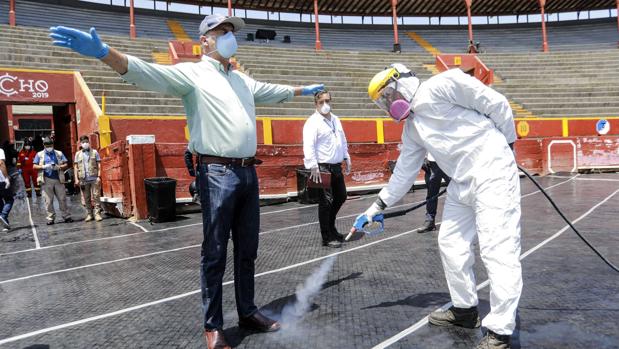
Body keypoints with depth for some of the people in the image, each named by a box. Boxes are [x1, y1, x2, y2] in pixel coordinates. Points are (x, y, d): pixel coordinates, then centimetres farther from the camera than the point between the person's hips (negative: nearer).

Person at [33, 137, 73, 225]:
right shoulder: (39, 154, 12)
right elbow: (34, 166, 7)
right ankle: (50, 218, 5)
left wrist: (59, 167, -10)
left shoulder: (59, 153, 13)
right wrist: (43, 167, -11)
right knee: (48, 200, -1)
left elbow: (65, 164, 10)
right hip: (46, 180, 0)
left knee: (62, 199, 0)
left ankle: (67, 216, 5)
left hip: (58, 179, 1)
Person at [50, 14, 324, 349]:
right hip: (218, 174, -7)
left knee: (247, 250, 14)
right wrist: (104, 52, -34)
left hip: (249, 173, 7)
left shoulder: (243, 80, 20)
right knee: (214, 253, 0)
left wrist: (302, 90, 49)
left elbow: (273, 90, 37)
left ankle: (248, 312, 28)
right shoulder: (192, 73, -2)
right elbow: (149, 73, -18)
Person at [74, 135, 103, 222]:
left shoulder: (94, 152, 7)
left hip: (94, 178, -2)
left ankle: (97, 214, -2)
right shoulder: (78, 154, 12)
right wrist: (76, 179, 2)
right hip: (83, 179, 2)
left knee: (96, 196, -4)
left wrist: (99, 176, -6)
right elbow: (75, 167, 10)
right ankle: (89, 214, 13)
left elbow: (99, 165, 3)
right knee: (86, 198, 6)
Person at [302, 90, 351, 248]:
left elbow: (343, 140, 23)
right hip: (322, 168, -8)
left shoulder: (336, 119, 14)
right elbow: (308, 146, -20)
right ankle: (327, 238, 5)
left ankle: (331, 227, 36)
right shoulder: (313, 122, -11)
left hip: (336, 167, 8)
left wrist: (346, 158, 20)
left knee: (341, 197, 18)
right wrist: (313, 167, -27)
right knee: (326, 201, -5)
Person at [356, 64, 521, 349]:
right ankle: (464, 309, 29)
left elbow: (496, 103, -9)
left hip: (492, 173, -9)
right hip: (462, 183, 9)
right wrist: (375, 209, 21)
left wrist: (504, 143, 2)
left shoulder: (440, 86, -11)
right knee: (450, 243, 12)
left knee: (497, 250, -9)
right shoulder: (411, 127, 14)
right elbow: (404, 172, 19)